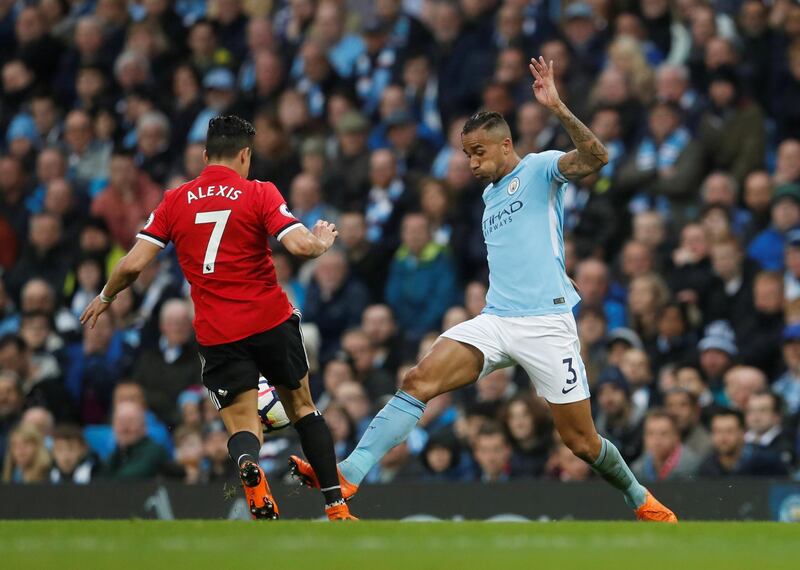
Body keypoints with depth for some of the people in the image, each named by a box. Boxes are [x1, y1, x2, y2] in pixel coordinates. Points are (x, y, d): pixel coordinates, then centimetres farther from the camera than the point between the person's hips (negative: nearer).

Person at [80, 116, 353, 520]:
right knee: (302, 407, 17)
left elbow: (133, 263, 0)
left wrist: (105, 297, 18)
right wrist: (322, 242, 7)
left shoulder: (175, 201, 3)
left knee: (242, 424, 3)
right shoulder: (259, 194, -4)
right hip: (271, 320, -1)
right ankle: (336, 505, 15)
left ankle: (250, 468, -33)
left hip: (217, 334, 1)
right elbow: (299, 245, -16)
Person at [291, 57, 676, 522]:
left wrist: (558, 108, -30)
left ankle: (641, 499, 28)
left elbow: (596, 157, -19)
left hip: (546, 323, -6)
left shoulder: (539, 170, 0)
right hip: (495, 321, 6)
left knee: (582, 442, 0)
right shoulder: (490, 194, 22)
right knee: (419, 381, -17)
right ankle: (348, 475, -28)